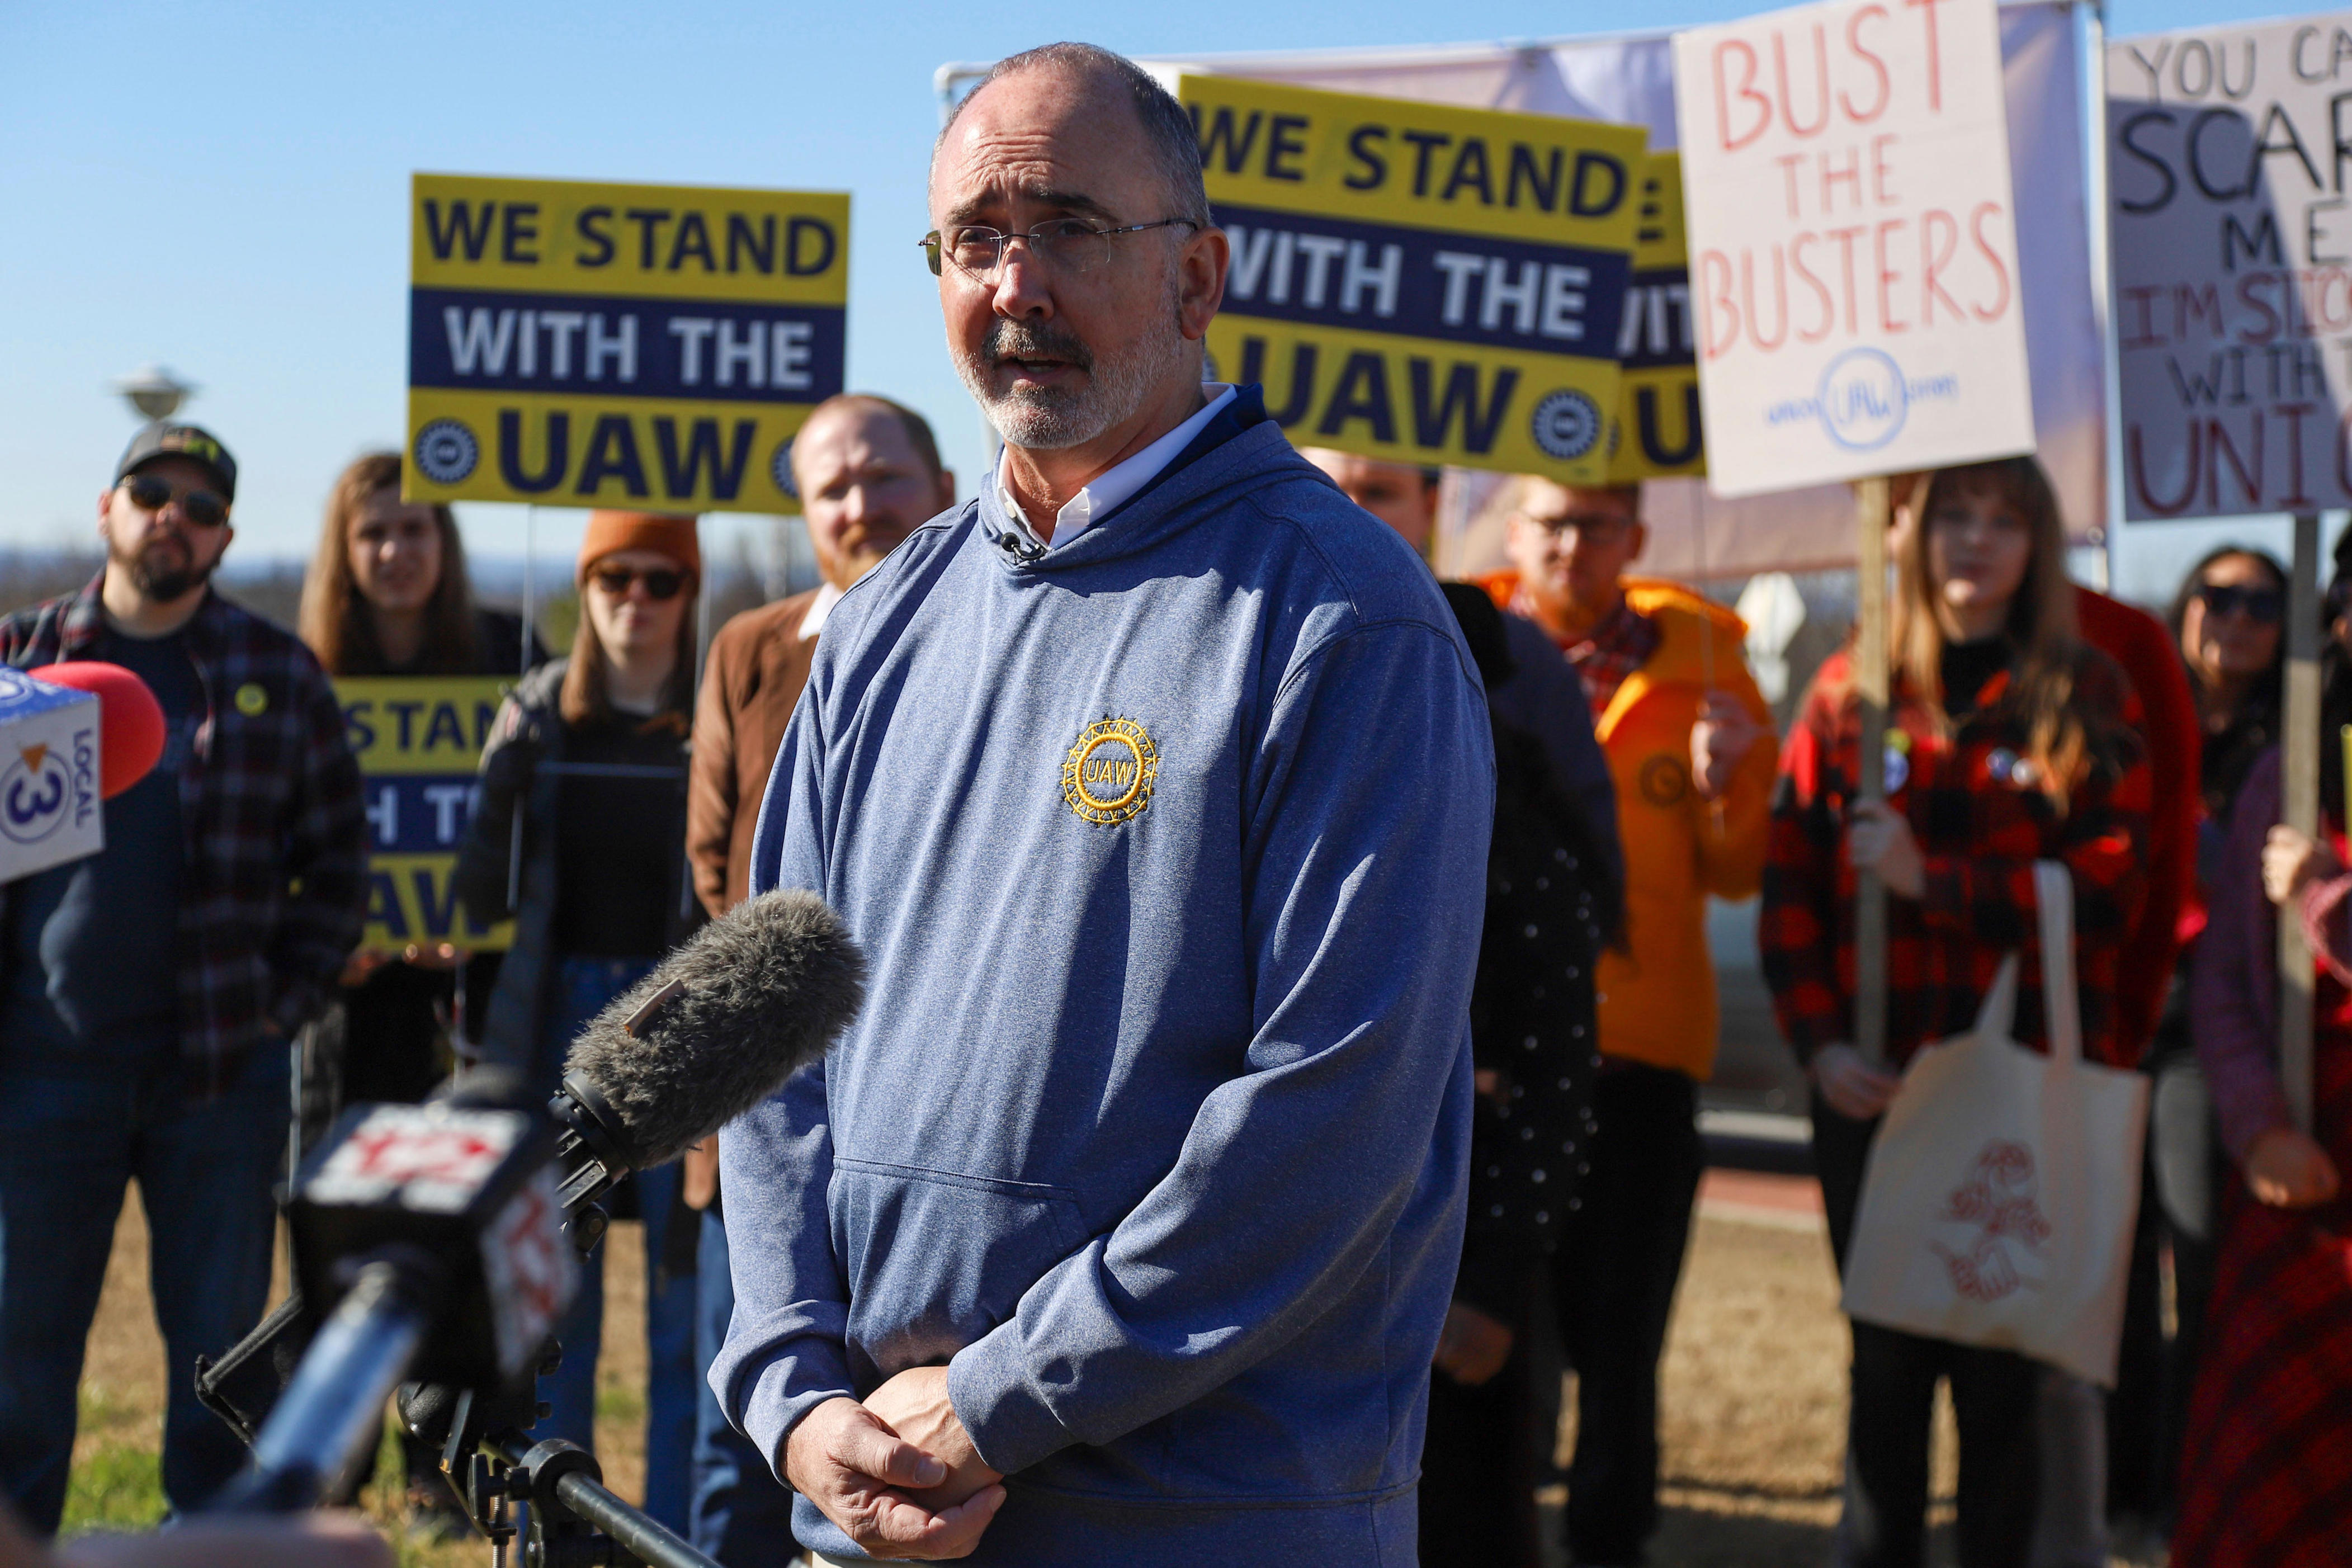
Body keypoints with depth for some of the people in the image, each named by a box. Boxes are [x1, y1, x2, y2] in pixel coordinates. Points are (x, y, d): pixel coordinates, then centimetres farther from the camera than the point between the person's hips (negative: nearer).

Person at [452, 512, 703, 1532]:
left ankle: (677, 1532, 13)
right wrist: (505, 779, -11)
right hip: (558, 1019, 3)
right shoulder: (538, 715, 7)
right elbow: (485, 899, 3)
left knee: (687, 1295, 2)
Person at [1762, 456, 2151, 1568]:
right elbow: (1789, 884, 4)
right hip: (1875, 1090, 1)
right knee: (1887, 1360, 8)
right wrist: (1818, 1042, -8)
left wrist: (1933, 882, -14)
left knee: (2002, 1371, 2)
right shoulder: (1849, 694, 7)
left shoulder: (2087, 700, 3)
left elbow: (2109, 892, -6)